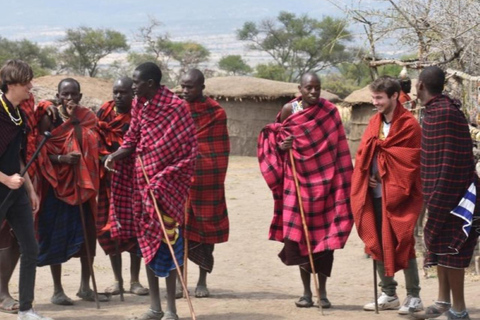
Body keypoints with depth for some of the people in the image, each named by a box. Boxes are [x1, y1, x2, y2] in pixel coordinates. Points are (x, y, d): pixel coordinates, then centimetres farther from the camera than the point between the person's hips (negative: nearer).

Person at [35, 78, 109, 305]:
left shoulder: (86, 117, 5)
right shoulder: (48, 116, -3)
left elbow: (87, 147, -9)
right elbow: (43, 151, -7)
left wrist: (75, 120, -16)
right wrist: (61, 158, -23)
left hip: (82, 182, 3)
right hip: (56, 182, -3)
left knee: (87, 232, 4)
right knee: (56, 234, -2)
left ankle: (85, 287, 15)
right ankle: (57, 290, 5)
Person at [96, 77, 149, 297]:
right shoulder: (105, 111, 3)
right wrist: (104, 157, -10)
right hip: (109, 177, 2)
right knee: (109, 226, 2)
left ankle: (135, 280, 10)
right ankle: (117, 280, 13)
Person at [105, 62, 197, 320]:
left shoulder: (175, 108, -13)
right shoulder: (139, 105, 6)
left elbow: (187, 152, -11)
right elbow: (132, 139, 11)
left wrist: (162, 178, -16)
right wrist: (115, 156, -9)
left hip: (166, 185, -7)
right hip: (141, 182, 7)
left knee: (165, 241, -6)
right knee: (146, 241, 10)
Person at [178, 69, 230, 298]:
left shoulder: (215, 112, -1)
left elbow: (222, 149, 3)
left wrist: (217, 175, 0)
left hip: (207, 178, -1)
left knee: (206, 227, 6)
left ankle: (203, 280, 17)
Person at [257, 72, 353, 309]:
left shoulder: (329, 112, -1)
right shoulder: (289, 110, 1)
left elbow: (338, 150, 1)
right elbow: (278, 141, 12)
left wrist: (341, 181, -6)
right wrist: (282, 145, -12)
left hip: (324, 179, -1)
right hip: (297, 178, 1)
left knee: (324, 232, -1)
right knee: (299, 232, -1)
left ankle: (322, 291, 7)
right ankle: (306, 291, 9)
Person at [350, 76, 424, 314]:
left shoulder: (408, 125, -9)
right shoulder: (375, 123, 11)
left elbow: (409, 161, -12)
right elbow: (363, 154, 12)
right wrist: (368, 178, -5)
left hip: (397, 195, -7)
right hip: (375, 194, 7)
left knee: (401, 245, -4)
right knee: (378, 244, 9)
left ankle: (414, 297, 5)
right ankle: (389, 295, 20)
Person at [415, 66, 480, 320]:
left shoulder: (445, 112, -21)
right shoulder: (437, 109, 10)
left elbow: (451, 161, -24)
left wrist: (439, 200, -23)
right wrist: (433, 198, 18)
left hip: (451, 192, -10)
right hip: (442, 192, 10)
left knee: (449, 248, -5)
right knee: (439, 245, 16)